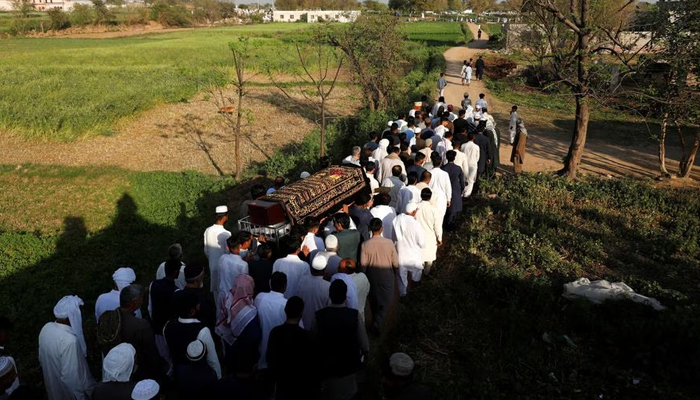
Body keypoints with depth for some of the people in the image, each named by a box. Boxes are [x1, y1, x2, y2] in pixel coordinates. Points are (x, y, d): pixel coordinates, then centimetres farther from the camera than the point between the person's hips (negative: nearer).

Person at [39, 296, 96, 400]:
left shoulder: (46, 328, -13)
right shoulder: (69, 340, -37)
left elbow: (42, 358, 3)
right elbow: (70, 376, -29)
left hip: (52, 385, 7)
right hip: (68, 392, -7)